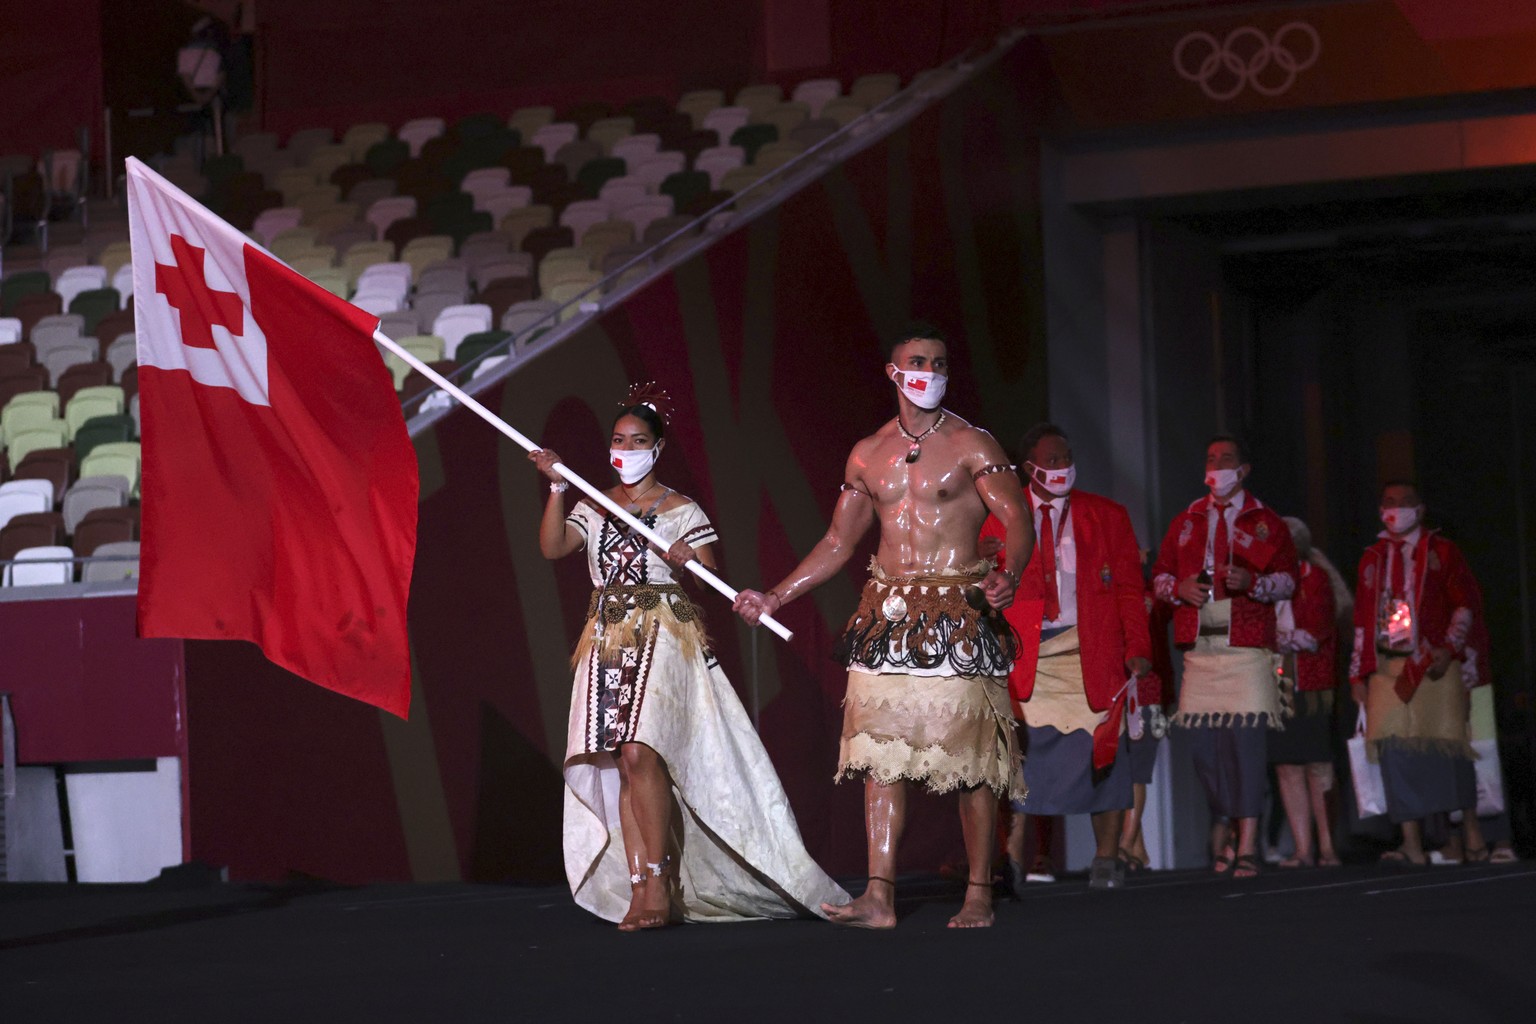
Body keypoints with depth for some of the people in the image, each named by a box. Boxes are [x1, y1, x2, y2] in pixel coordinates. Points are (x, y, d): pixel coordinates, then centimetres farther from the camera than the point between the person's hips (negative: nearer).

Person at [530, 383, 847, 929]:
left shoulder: (682, 511, 5)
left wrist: (690, 563, -20)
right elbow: (552, 547, -1)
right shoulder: (594, 507, 15)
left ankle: (658, 882, -14)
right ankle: (639, 890, -4)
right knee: (618, 761, -3)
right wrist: (557, 488, -11)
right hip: (608, 639, 4)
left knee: (640, 752, -20)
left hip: (663, 637, -4)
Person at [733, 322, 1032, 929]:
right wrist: (775, 597, 18)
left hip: (956, 611, -4)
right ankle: (879, 896, -6)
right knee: (881, 751, -4)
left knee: (970, 756, -4)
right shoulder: (867, 456, 14)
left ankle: (978, 896, 4)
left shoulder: (971, 446, 1)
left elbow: (1017, 522, -8)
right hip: (887, 611, 4)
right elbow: (838, 543, 22)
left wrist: (1008, 576, -29)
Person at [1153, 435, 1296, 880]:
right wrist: (1179, 588, -2)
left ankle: (1247, 844, -12)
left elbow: (1287, 579, 6)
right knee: (1201, 740, 0)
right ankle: (1223, 824, 19)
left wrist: (1251, 582, -13)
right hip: (1198, 648, 4)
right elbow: (1160, 575, 20)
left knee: (1244, 739, -11)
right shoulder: (1186, 523, 19)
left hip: (1247, 647, -3)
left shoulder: (1265, 523, 10)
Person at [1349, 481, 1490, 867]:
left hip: (1435, 664, -3)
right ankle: (1412, 845, -8)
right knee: (1396, 752, -7)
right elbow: (1363, 618, 16)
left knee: (1446, 743, -6)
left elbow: (1467, 603, 2)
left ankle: (1471, 833, 8)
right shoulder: (1373, 558, 17)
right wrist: (1359, 673, 10)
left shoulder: (1441, 551, 7)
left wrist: (1449, 649, -11)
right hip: (1387, 667, 3)